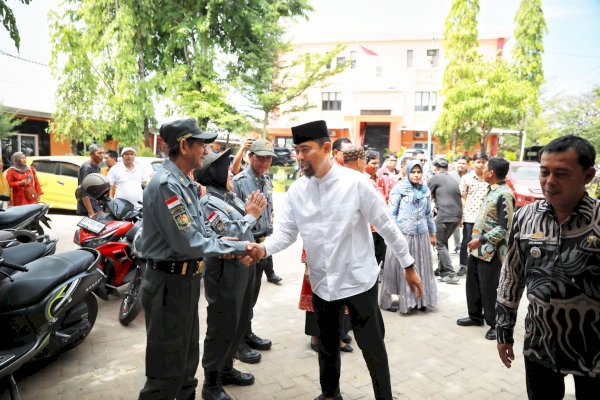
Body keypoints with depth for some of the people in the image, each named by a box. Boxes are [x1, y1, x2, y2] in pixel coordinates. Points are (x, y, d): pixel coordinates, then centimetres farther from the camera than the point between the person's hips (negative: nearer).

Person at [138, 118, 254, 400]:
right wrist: (236, 247, -16)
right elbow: (188, 243, -27)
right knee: (167, 368, 5)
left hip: (187, 279, 10)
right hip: (169, 282, -10)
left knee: (187, 358, 23)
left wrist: (236, 250, -5)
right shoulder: (166, 185, -22)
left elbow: (202, 231, 9)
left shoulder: (185, 184, 10)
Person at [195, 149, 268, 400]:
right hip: (225, 271, -9)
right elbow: (227, 236, -23)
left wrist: (252, 211, -5)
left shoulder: (231, 197, 10)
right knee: (221, 328, 4)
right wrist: (251, 215, -16)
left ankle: (226, 369, 38)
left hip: (244, 266, 9)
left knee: (239, 323, 20)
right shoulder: (208, 203, -15)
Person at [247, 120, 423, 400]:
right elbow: (285, 232, -4)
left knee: (373, 347, 9)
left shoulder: (355, 182, -15)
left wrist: (408, 266, -4)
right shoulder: (296, 190, -4)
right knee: (327, 346, 22)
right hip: (322, 282, 4)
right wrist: (264, 248, -25)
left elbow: (386, 226, -9)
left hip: (359, 279, -4)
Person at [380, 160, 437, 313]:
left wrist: (432, 233, 18)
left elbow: (429, 213, 17)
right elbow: (391, 212, -7)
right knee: (400, 267, 2)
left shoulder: (425, 190, 10)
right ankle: (387, 300, 14)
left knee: (421, 267, 12)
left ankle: (420, 300, 27)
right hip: (402, 233, -5)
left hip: (421, 234, 5)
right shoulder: (399, 188, -5)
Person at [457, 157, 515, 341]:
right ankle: (475, 316, 34)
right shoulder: (492, 190, 10)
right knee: (472, 284, 17)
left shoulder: (504, 194, -18)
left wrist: (481, 240, -21)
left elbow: (505, 227, -21)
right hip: (478, 248, 9)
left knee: (489, 290, 2)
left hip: (491, 251, -9)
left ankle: (495, 324, 19)